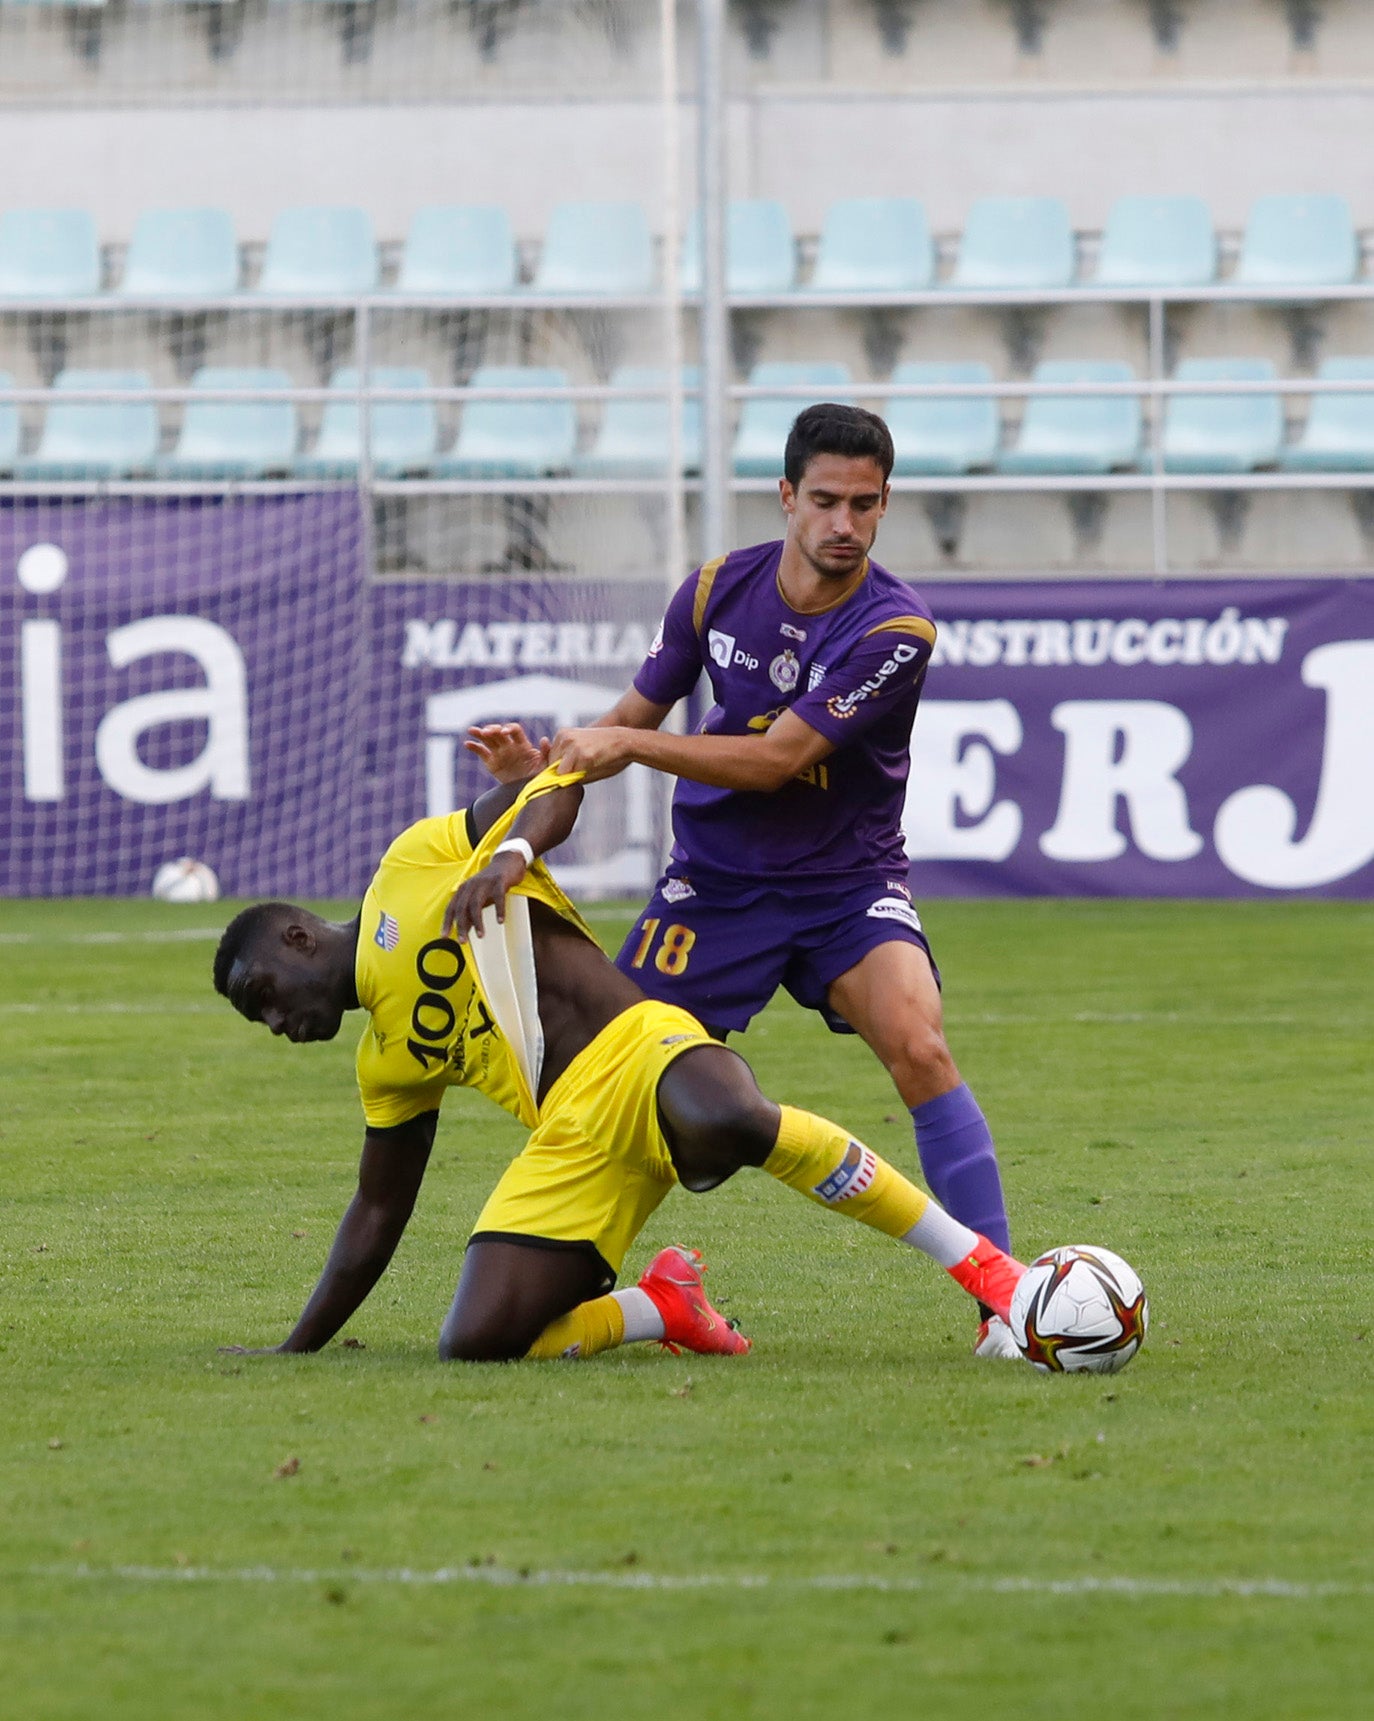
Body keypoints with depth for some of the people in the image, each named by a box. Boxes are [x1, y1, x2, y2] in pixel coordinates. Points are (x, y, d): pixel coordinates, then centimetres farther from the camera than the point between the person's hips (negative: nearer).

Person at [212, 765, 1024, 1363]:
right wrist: (295, 1351, 32)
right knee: (476, 1341, -18)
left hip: (636, 1048, -6)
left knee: (730, 1120, -41)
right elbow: (378, 1213, 32)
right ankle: (659, 1308, 6)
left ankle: (978, 1258, -30)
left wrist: (513, 853, -11)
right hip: (570, 1141, 6)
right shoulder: (388, 1060, 27)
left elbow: (560, 780, 8)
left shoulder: (420, 863, 12)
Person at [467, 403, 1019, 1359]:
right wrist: (543, 764, -13)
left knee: (919, 1047, -26)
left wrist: (627, 742, -26)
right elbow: (634, 716, 7)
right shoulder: (718, 590, -4)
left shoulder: (895, 628, -18)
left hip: (848, 882, -3)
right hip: (717, 878, 3)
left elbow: (778, 758, -23)